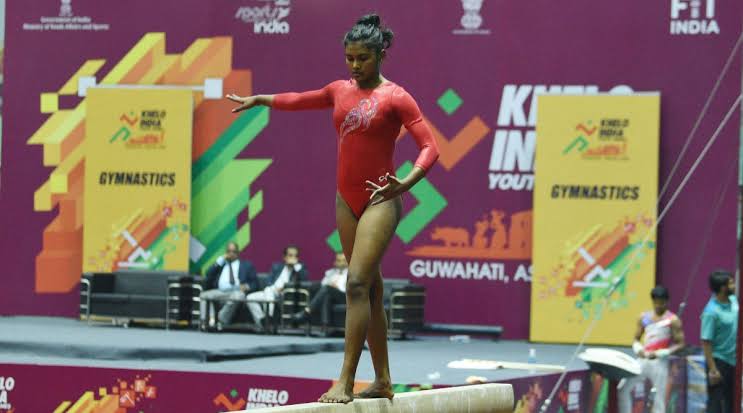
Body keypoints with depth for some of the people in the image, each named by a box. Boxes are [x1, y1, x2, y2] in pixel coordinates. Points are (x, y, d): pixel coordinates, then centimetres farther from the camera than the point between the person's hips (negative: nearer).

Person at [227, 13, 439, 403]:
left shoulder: (396, 98, -8)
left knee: (358, 283, -17)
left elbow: (429, 147, -13)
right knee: (369, 290, 11)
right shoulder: (341, 90, 9)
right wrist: (258, 99, 40)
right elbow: (299, 100, 29)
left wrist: (405, 183, -28)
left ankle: (345, 382, -20)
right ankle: (382, 380, 18)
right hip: (347, 200, 6)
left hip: (380, 200, -6)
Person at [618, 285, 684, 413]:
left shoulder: (673, 320, -4)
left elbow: (680, 344, -7)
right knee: (623, 389, -2)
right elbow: (636, 339, 17)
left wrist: (660, 353, -18)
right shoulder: (644, 317, 10)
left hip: (660, 363, -5)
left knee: (659, 399, -3)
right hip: (642, 360, 5)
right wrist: (638, 349, -6)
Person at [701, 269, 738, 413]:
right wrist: (712, 369, -24)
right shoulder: (711, 312, -22)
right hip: (719, 361, -8)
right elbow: (706, 342, -22)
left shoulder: (733, 300, 2)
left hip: (733, 362, 8)